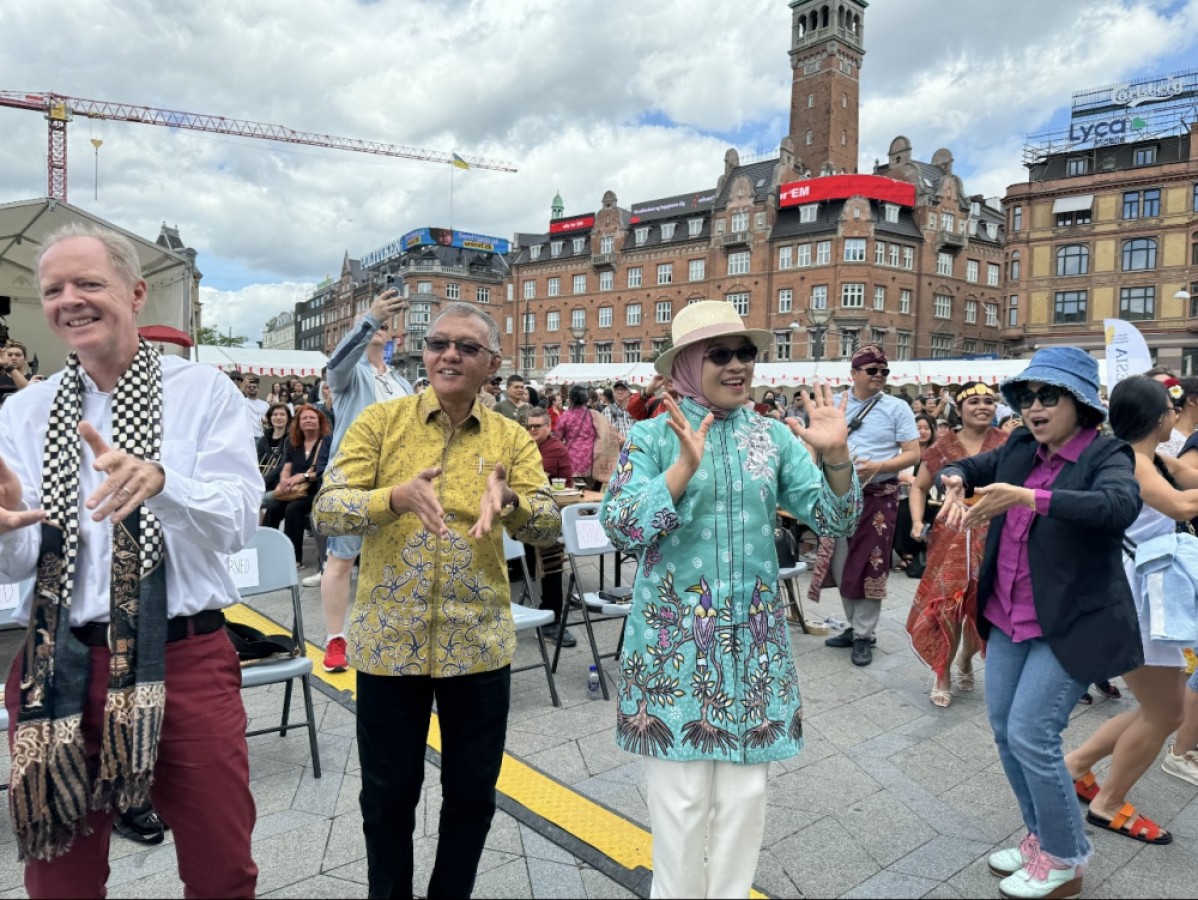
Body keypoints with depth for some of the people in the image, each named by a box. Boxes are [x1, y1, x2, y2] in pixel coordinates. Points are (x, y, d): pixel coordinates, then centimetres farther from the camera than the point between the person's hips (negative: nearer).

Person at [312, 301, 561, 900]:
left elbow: (548, 526, -7)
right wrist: (395, 497, -28)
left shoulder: (511, 439, 1)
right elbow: (326, 509, -9)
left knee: (472, 794, 14)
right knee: (388, 793, 15)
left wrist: (508, 501, -28)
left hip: (479, 643, 1)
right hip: (388, 640, -1)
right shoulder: (380, 421, -2)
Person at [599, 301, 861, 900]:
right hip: (673, 637, -3)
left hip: (753, 636, 3)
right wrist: (684, 467, -27)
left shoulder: (774, 437, 4)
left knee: (745, 790, 13)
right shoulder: (653, 436, -4)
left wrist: (836, 456, -18)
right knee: (681, 795, 6)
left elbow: (835, 520, 0)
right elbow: (619, 527, -15)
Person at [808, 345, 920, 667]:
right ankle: (855, 626, 28)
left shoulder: (897, 408, -3)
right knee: (840, 565, 10)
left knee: (868, 565, 0)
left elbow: (913, 454, -6)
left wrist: (878, 466, -21)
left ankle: (864, 635, 13)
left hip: (878, 496, -4)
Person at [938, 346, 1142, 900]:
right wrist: (954, 481, -11)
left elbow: (1120, 505, -32)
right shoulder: (1020, 449, 5)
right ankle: (1042, 838, 34)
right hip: (1009, 618, 7)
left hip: (1070, 624, -7)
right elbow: (964, 467, 14)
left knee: (1031, 736, -6)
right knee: (1004, 729, 13)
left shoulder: (1106, 455, -13)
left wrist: (1027, 497, -42)